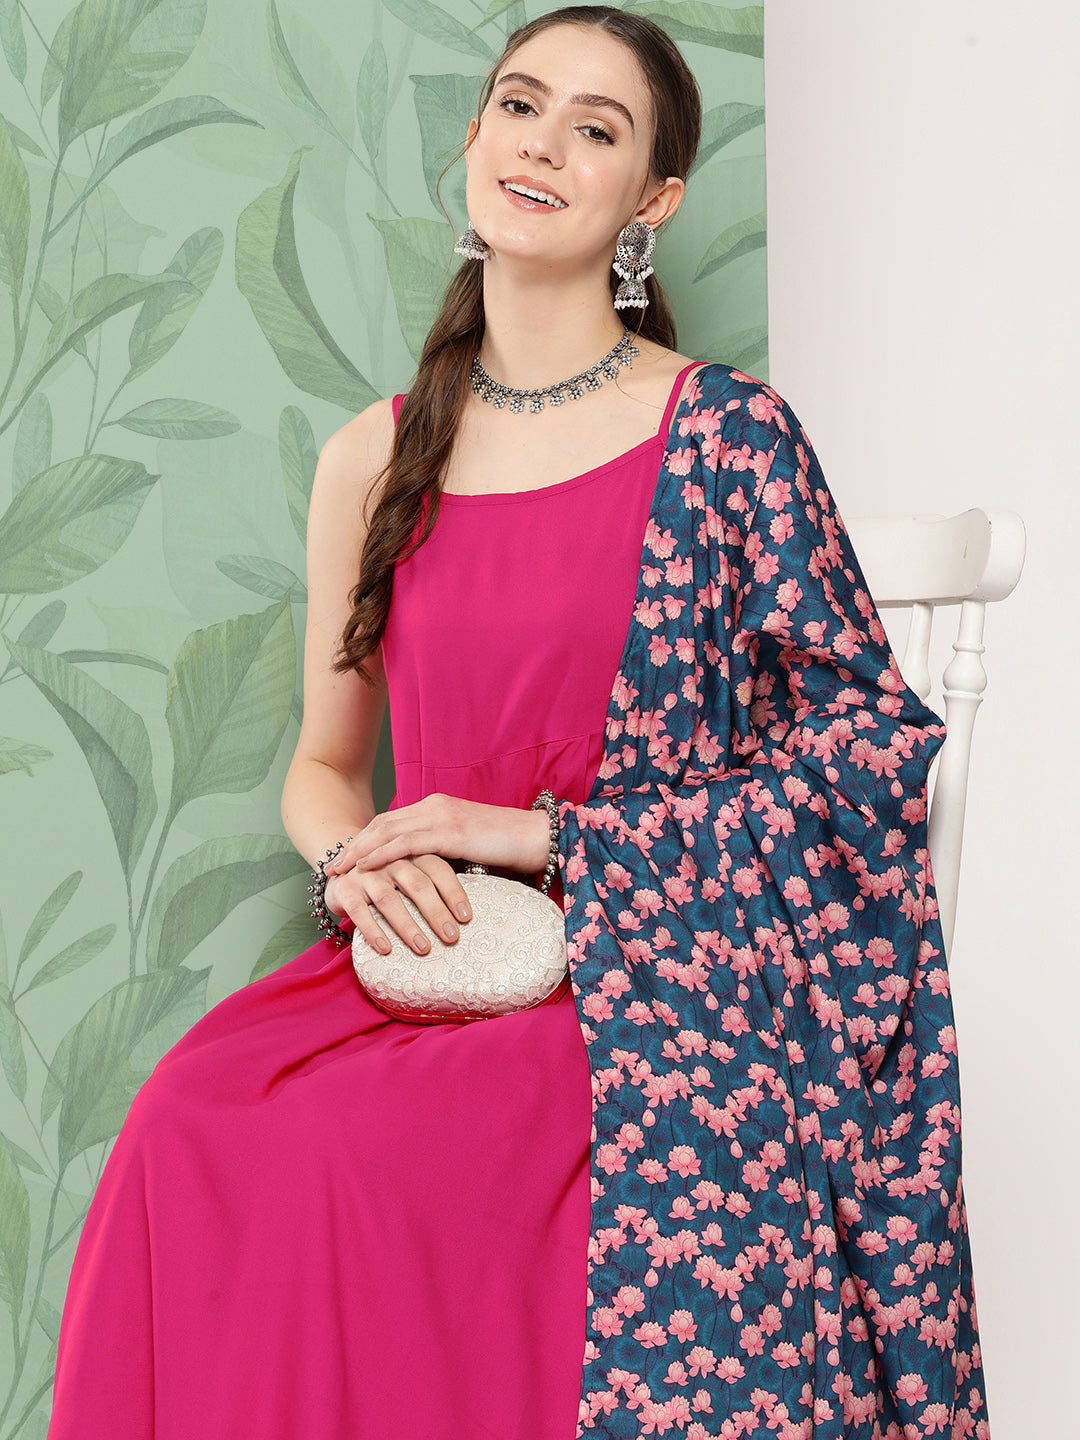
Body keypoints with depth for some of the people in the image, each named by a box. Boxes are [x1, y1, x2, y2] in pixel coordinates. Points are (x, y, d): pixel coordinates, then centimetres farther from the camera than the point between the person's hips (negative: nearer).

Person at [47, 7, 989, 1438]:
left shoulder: (728, 434, -2)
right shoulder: (374, 460, 10)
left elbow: (871, 742, -4)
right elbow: (321, 762, 18)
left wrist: (554, 835, -10)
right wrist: (360, 863, -7)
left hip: (660, 986, -3)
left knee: (340, 1152, -29)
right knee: (192, 1122, -25)